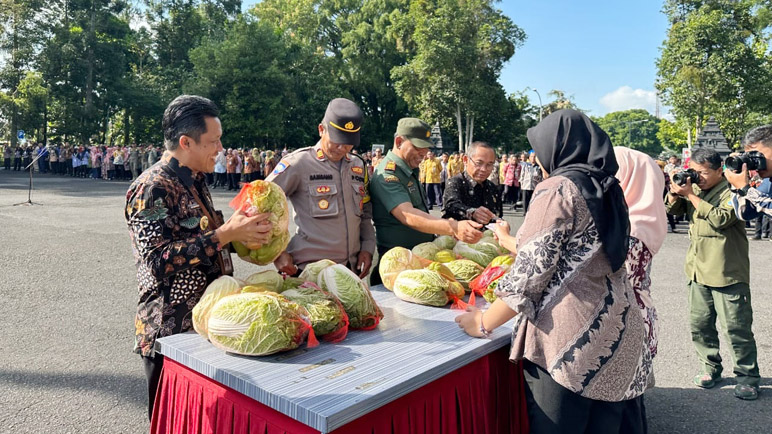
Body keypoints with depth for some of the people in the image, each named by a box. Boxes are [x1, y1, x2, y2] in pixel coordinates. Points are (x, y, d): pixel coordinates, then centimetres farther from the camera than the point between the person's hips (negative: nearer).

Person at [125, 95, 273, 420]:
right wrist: (226, 233, -26)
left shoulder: (195, 183, 11)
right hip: (171, 331, -8)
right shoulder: (151, 188, -16)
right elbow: (159, 261, -25)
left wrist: (242, 232, 7)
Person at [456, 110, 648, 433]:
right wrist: (509, 241, 36)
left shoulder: (557, 189, -12)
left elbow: (531, 272, -16)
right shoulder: (606, 189, 12)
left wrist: (483, 322, -4)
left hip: (571, 336, -8)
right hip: (616, 332, 8)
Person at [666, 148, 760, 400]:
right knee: (699, 324, 13)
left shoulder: (731, 191, -9)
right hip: (699, 271, 7)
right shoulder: (695, 188, 11)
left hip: (727, 273, -6)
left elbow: (720, 218, -23)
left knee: (737, 327, 1)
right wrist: (675, 192, -9)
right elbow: (673, 210, 10)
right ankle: (711, 367, 28)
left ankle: (748, 377, 15)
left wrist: (690, 195, -19)